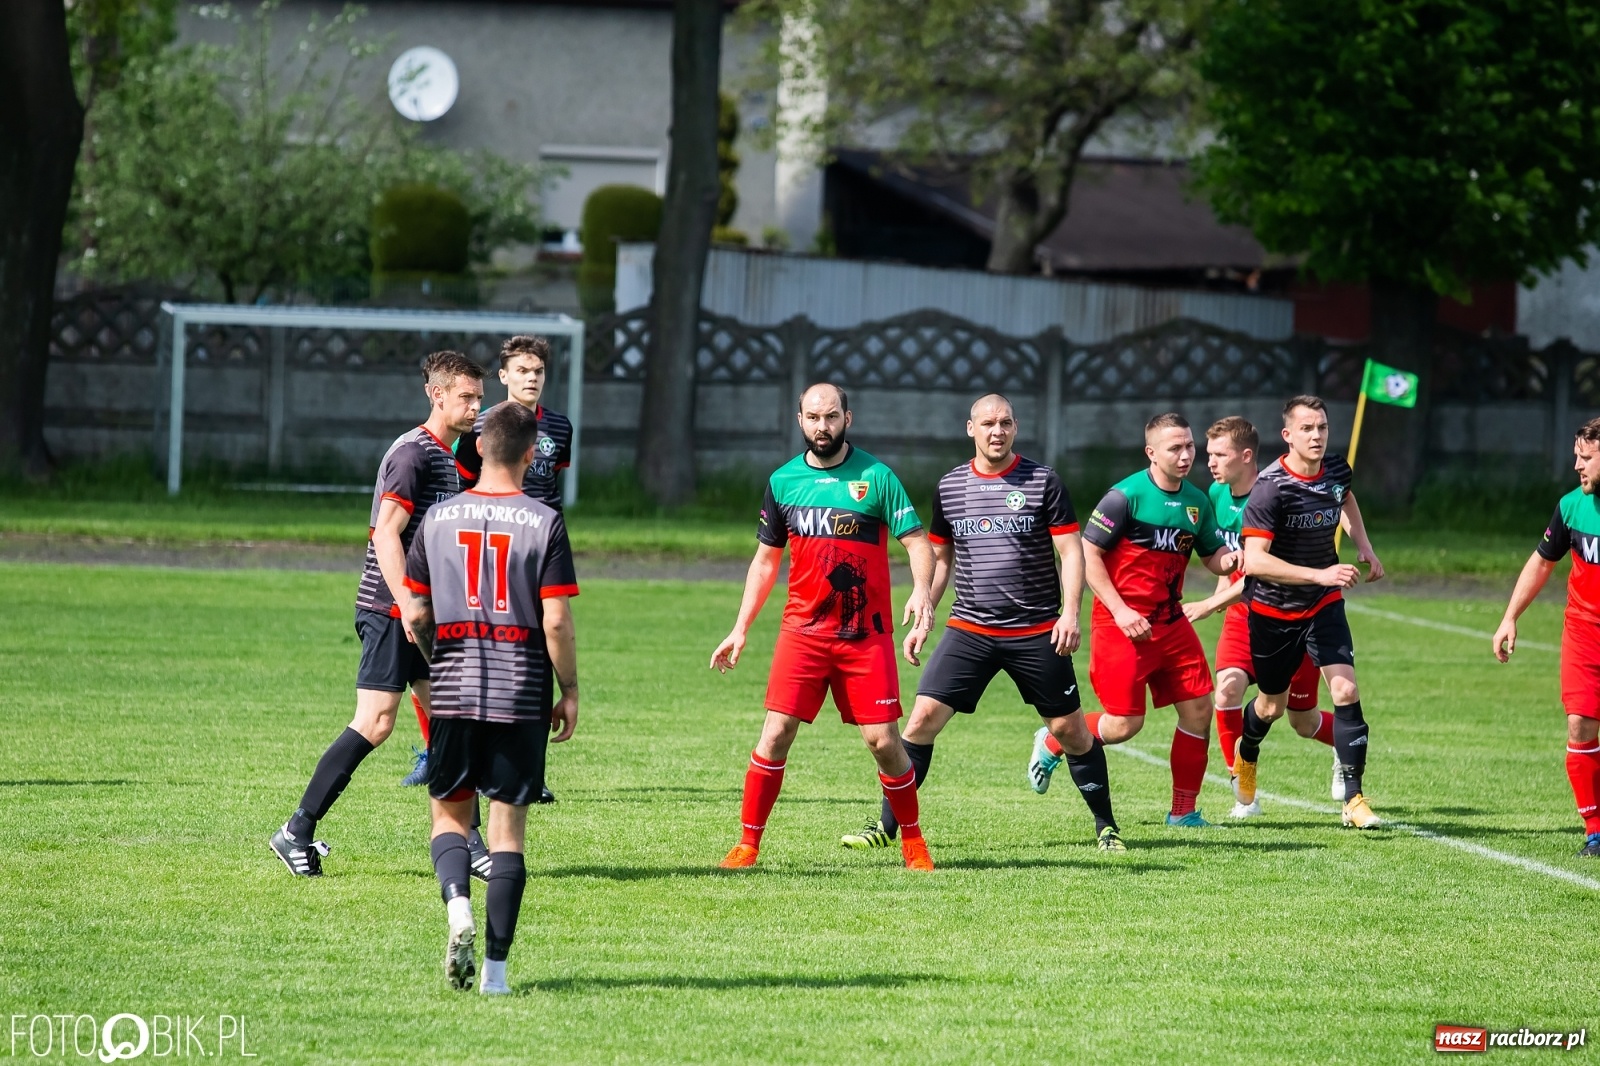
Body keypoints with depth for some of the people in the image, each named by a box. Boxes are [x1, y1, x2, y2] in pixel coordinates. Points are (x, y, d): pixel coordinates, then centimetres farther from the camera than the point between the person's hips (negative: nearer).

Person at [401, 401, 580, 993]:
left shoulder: (439, 518, 3)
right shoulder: (543, 522, -6)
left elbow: (414, 617, 7)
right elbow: (556, 621, -10)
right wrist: (569, 691, 2)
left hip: (454, 692, 2)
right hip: (522, 694, -1)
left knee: (449, 812, 14)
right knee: (508, 827, 3)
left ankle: (457, 905, -15)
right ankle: (496, 966, 1)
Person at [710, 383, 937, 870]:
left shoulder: (876, 477, -2)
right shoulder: (783, 481, 7)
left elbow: (917, 542, -4)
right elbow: (765, 560, 17)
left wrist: (921, 591, -24)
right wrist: (740, 629, 13)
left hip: (866, 633, -2)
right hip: (802, 630, 2)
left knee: (883, 739, -4)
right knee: (776, 733, -8)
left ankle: (913, 843, 14)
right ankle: (748, 844, 1)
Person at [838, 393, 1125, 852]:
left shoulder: (1043, 482, -1)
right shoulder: (950, 487, 7)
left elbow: (1071, 551, -2)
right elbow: (939, 557, 16)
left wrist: (1070, 613, -14)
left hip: (1037, 633, -2)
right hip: (969, 631, 2)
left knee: (1070, 729, 2)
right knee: (923, 717, -9)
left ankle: (1106, 827, 20)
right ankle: (887, 827, -1)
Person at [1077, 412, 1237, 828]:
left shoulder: (1197, 501, 7)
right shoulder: (1126, 496, -13)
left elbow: (1212, 555, 17)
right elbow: (1088, 553, -12)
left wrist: (1227, 559, -9)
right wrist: (1120, 611, -17)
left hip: (1171, 621, 6)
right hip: (1122, 623, -6)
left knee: (1198, 708, 0)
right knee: (1125, 723, -7)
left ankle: (1184, 810, 11)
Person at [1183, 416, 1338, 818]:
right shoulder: (1217, 494, -1)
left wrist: (1212, 604, -34)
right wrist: (1224, 594, 7)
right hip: (1244, 612, 5)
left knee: (1303, 721, 7)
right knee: (1227, 688, -20)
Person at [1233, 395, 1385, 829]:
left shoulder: (1336, 470, -6)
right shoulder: (1271, 487, -26)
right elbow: (1253, 561, -32)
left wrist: (1364, 545, 7)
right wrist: (1319, 575, -38)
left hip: (1324, 605, 4)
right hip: (1273, 610, -4)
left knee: (1345, 691, -14)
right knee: (1272, 706, 15)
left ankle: (1353, 799, -10)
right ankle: (1246, 755, 50)